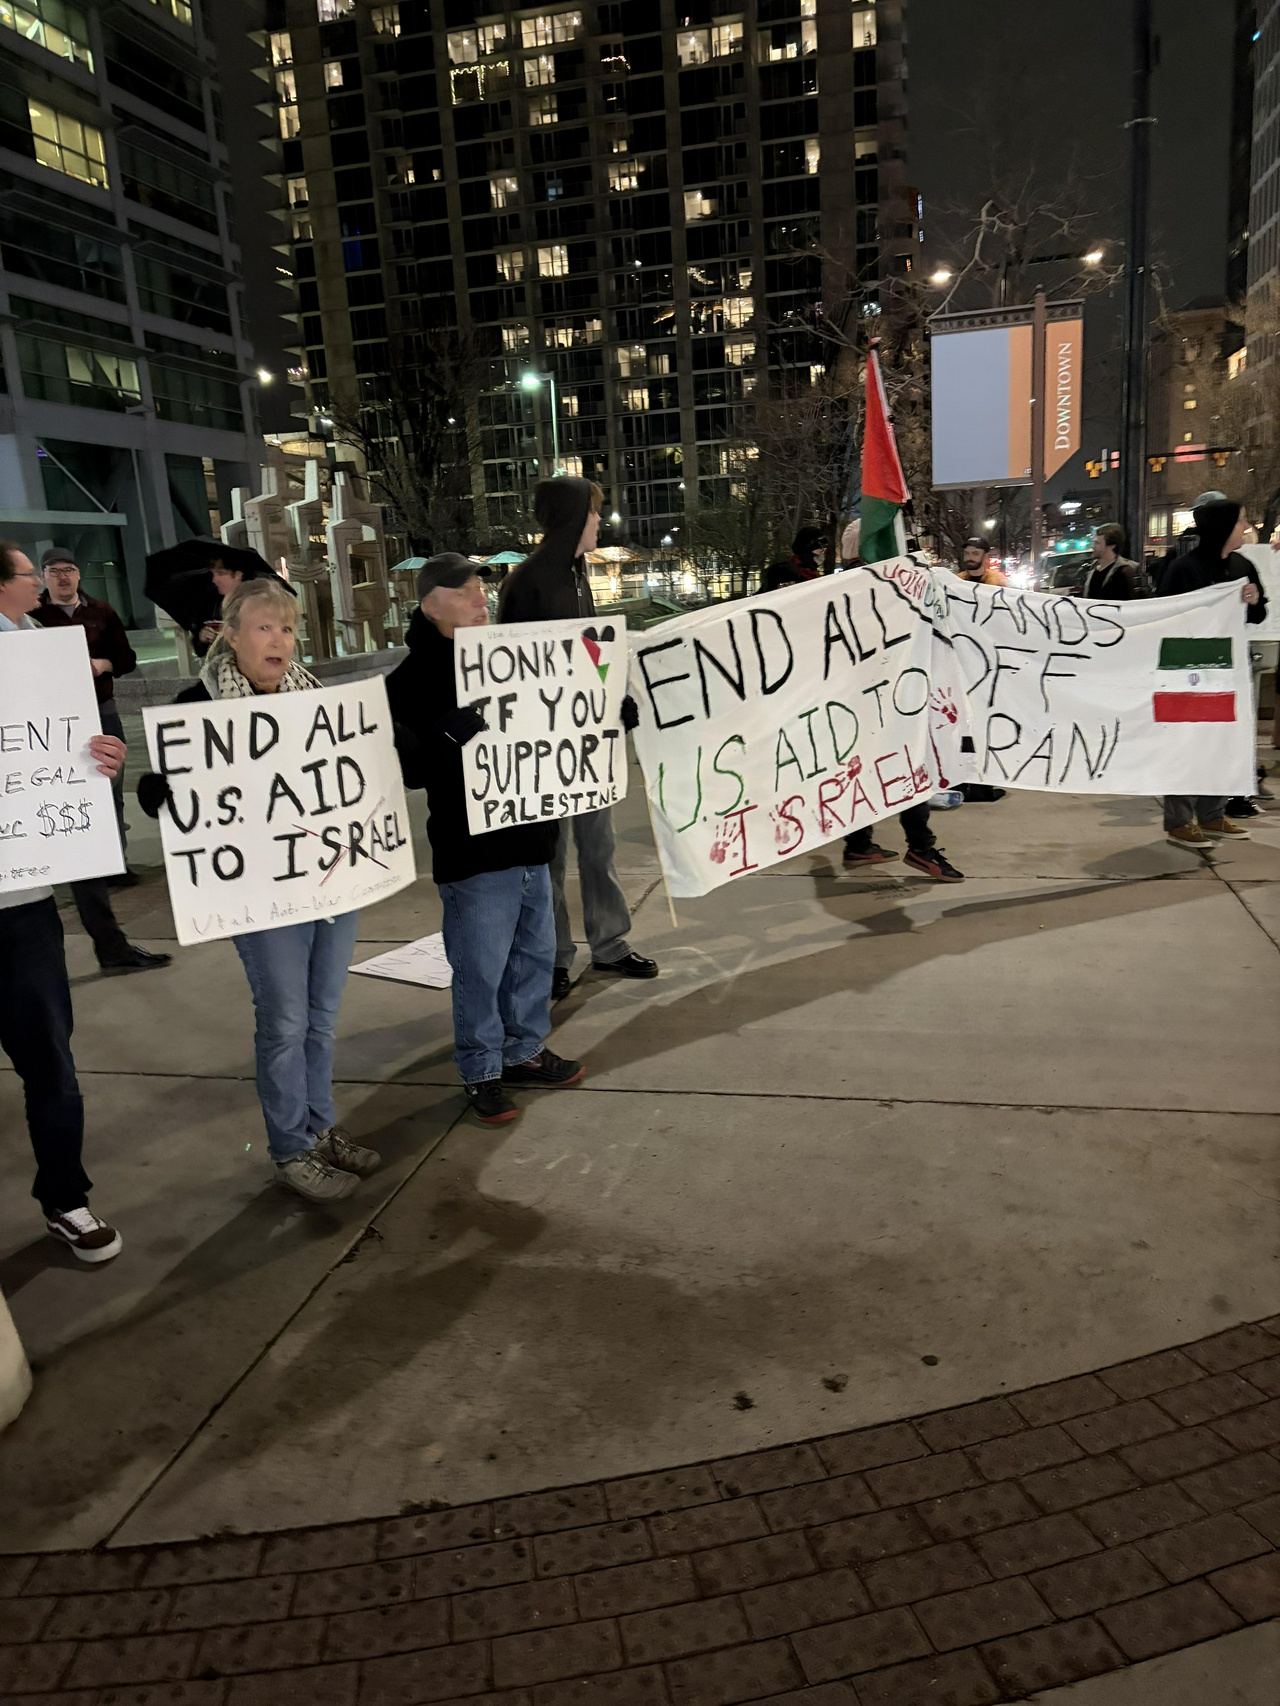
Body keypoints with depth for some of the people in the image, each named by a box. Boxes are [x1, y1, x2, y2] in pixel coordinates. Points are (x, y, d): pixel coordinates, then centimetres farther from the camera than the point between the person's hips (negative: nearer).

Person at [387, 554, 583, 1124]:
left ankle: (524, 1050, 35)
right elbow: (408, 768, -18)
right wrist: (450, 736, -34)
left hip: (530, 838, 7)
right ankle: (482, 1072, 20)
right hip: (472, 852, -7)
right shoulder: (413, 680, -10)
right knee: (481, 968, 2)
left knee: (535, 954, 17)